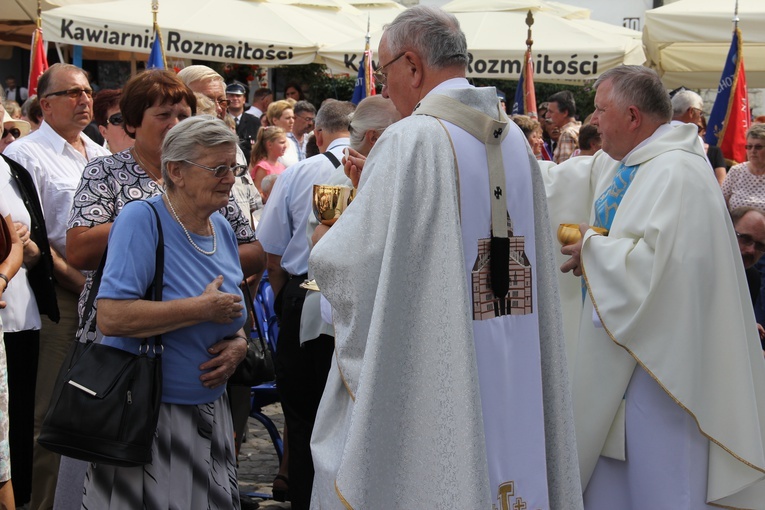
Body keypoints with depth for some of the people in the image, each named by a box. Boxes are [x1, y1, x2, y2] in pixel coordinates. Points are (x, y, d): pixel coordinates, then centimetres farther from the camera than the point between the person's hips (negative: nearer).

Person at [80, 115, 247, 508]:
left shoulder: (222, 229, 8)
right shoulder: (141, 219, -14)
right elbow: (111, 317, -25)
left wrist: (238, 343, -2)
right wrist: (203, 308, -20)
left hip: (208, 412, 7)